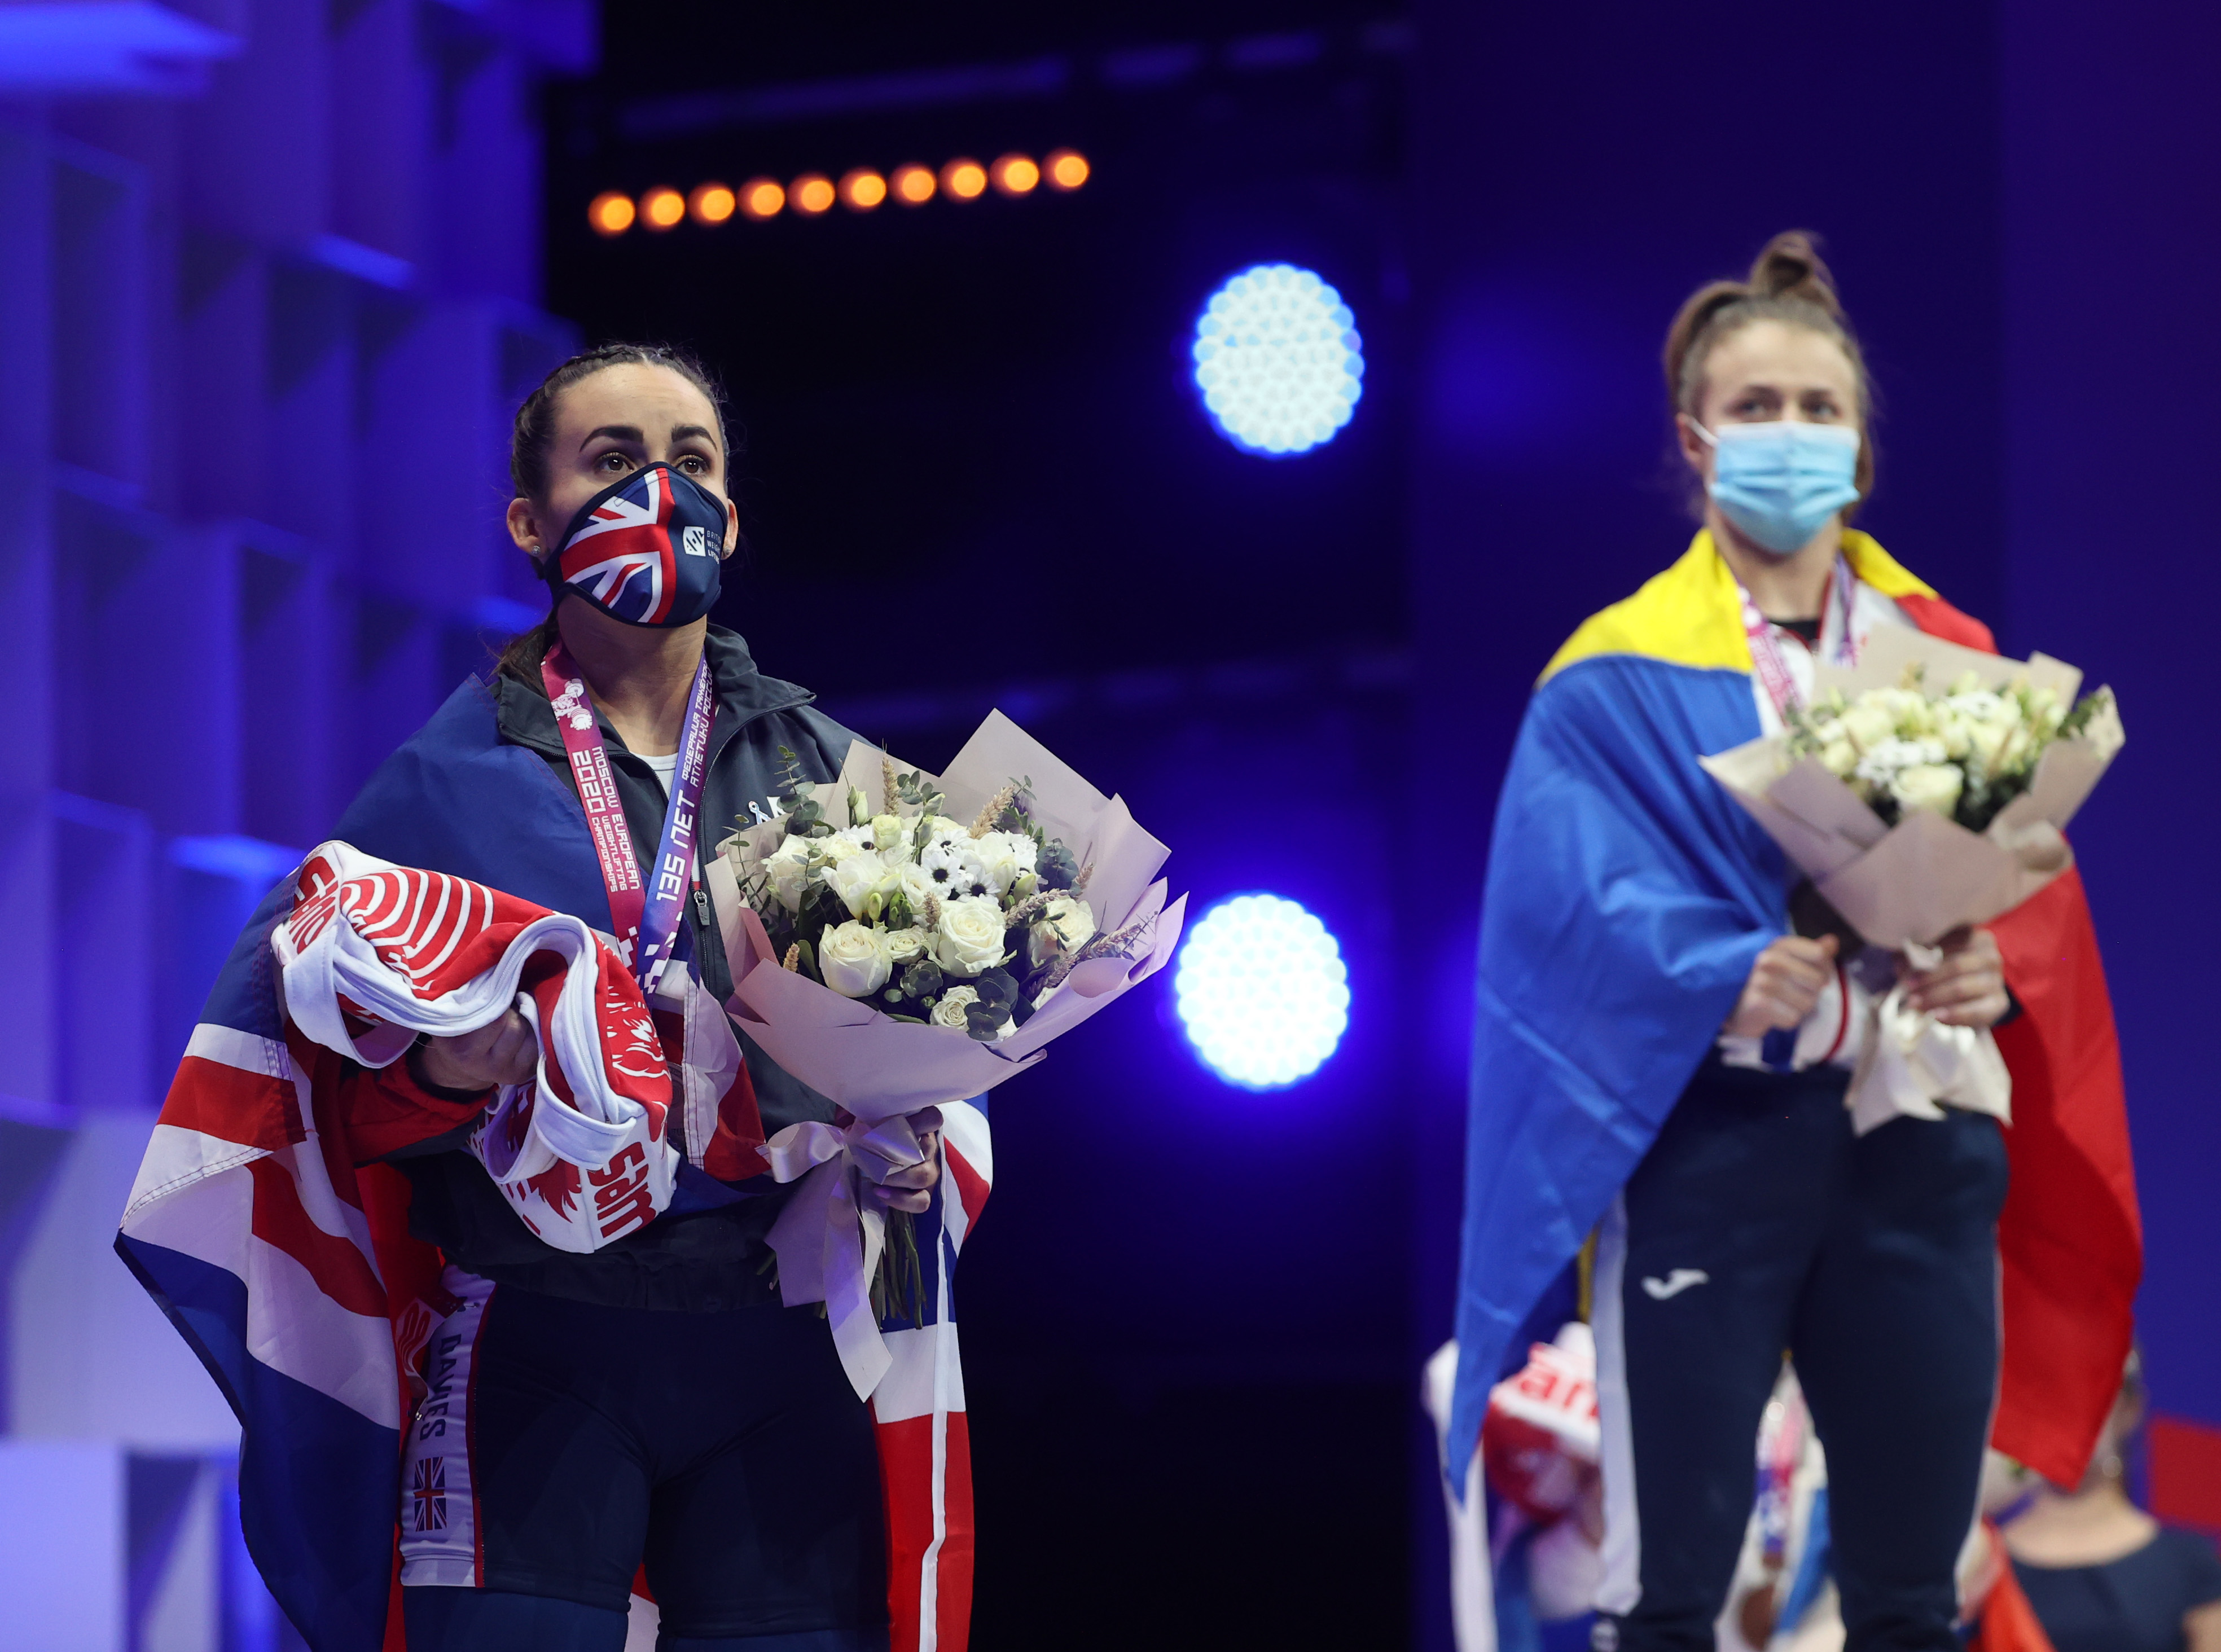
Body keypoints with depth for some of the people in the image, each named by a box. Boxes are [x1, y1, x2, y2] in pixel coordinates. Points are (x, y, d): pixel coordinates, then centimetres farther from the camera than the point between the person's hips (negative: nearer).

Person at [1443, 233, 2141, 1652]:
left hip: (1918, 1148, 3)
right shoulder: (1619, 681, 1)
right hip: (1710, 1139, -3)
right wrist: (1724, 978, -26)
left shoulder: (1952, 662, 13)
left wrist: (1999, 973, -14)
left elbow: (2038, 883, 7)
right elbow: (1569, 905, -10)